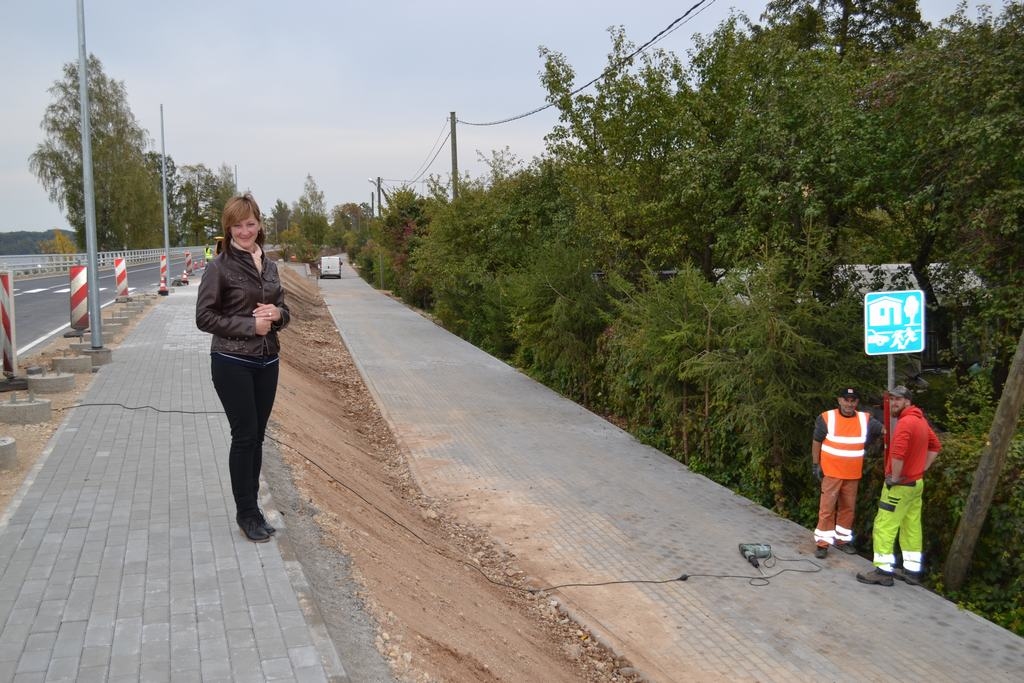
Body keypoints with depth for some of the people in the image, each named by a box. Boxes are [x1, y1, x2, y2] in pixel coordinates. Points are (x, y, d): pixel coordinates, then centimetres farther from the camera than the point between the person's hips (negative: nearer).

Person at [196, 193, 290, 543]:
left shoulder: (269, 265, 9)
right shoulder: (220, 266, -9)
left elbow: (283, 310, 16)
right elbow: (204, 317, -11)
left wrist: (276, 314, -8)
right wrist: (249, 325, -18)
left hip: (267, 362, 5)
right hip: (233, 363, -5)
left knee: (256, 437, 11)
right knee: (244, 436, -2)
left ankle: (251, 506, 24)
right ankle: (247, 514, 11)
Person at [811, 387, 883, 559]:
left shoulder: (865, 419, 3)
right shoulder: (826, 418, -7)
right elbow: (816, 442, -2)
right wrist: (815, 465, -4)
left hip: (853, 474, 4)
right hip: (831, 472, -4)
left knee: (848, 508, 13)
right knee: (827, 508, -3)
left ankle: (842, 539, 27)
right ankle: (822, 543, 2)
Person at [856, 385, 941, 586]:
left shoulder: (905, 422, -20)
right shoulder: (920, 420, 10)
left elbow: (898, 453, -33)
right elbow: (935, 446, 22)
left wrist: (894, 477, -20)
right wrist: (922, 468, 16)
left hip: (900, 485, -9)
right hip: (916, 482, 10)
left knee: (884, 526, -4)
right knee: (911, 527, 13)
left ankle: (883, 570, -2)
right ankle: (912, 570, 19)